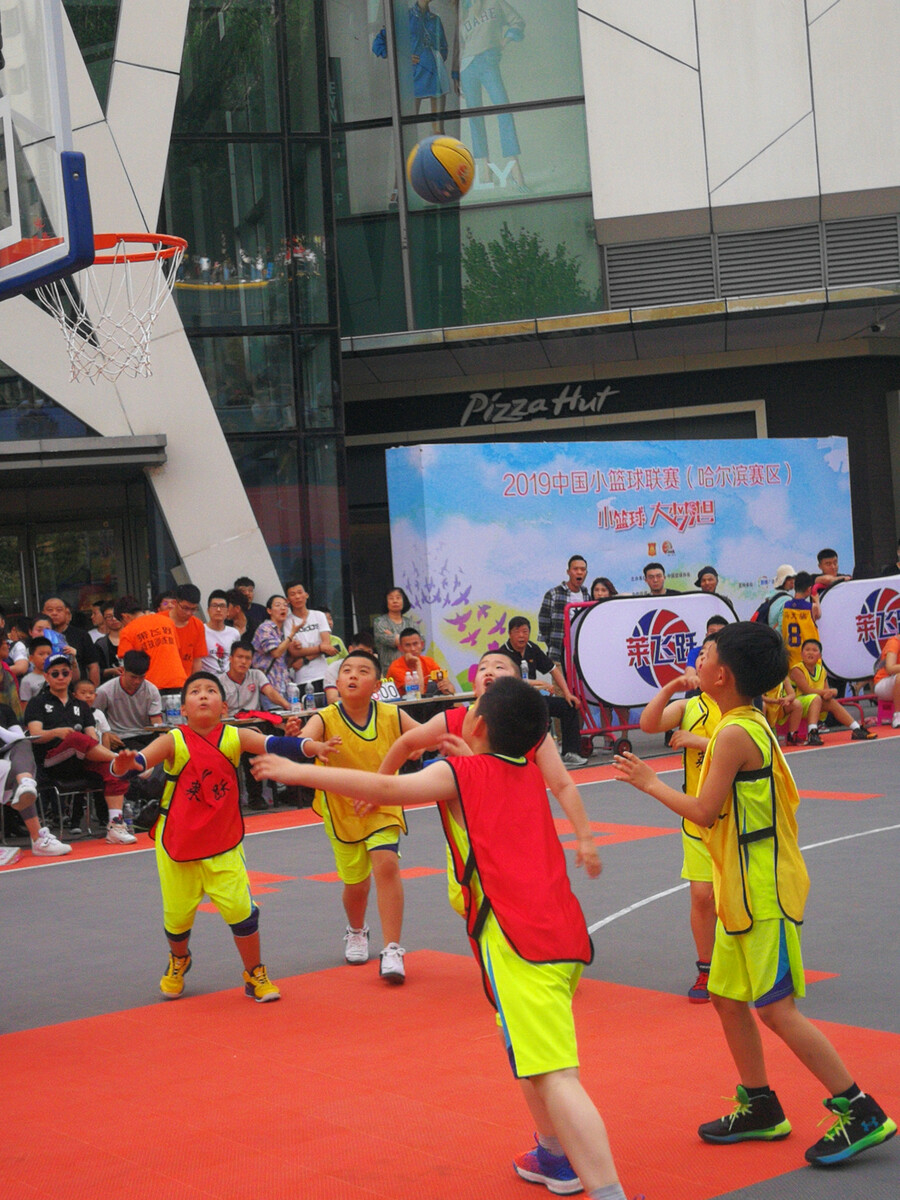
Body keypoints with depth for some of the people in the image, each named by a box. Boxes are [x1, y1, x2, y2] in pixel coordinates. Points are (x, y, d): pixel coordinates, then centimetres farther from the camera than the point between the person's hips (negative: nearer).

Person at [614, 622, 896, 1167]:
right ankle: (760, 1108, 25)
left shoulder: (734, 734, -19)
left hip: (763, 893, -10)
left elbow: (704, 812, -18)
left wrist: (650, 782, -7)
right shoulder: (753, 724, 10)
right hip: (743, 893, 10)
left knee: (776, 1008, -7)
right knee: (728, 999, 15)